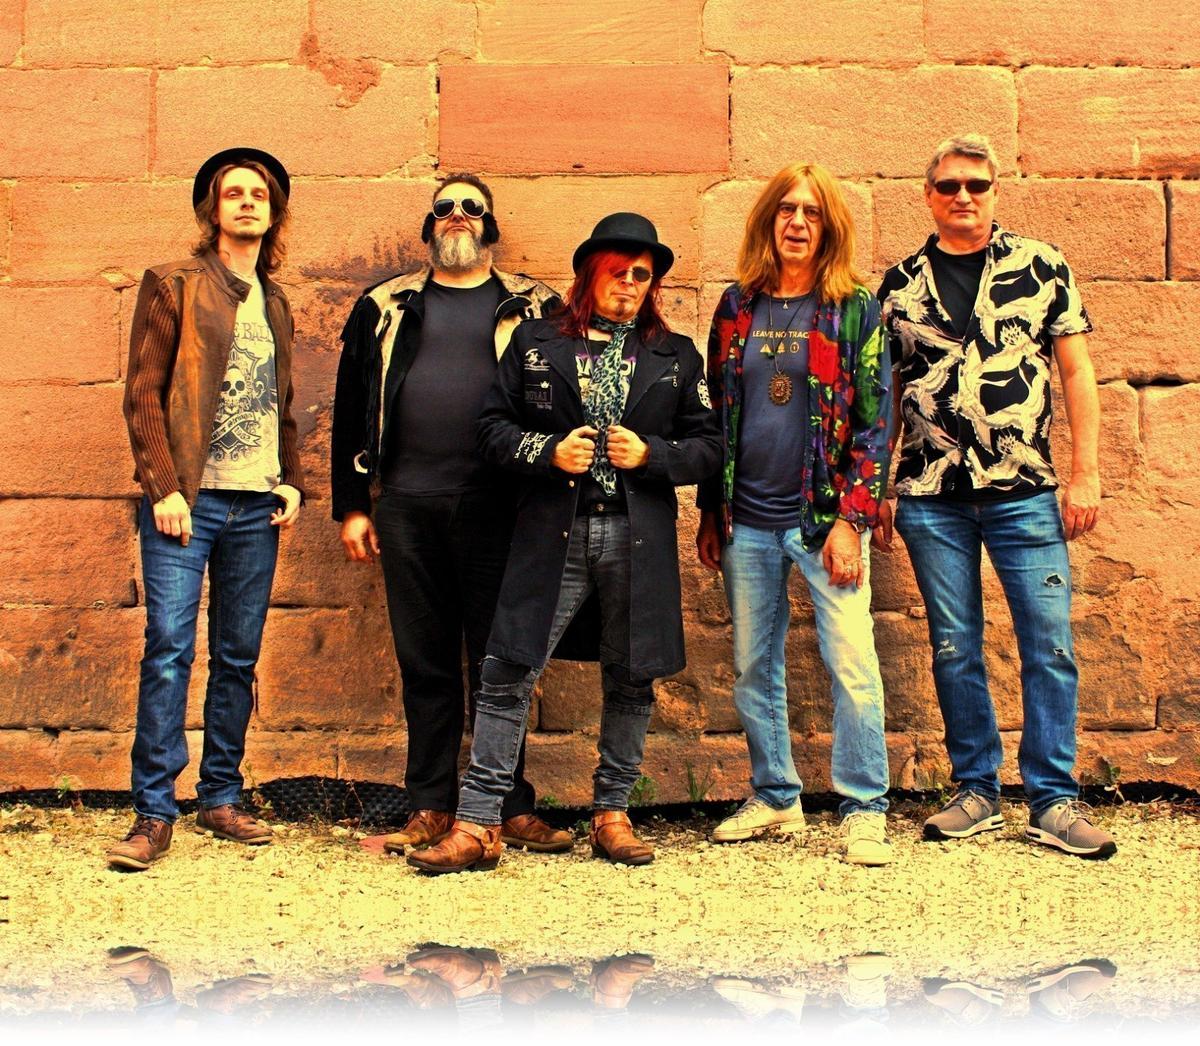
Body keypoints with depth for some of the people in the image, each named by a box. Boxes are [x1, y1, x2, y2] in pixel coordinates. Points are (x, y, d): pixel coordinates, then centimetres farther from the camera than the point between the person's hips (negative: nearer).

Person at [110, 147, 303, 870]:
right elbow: (143, 394, -3)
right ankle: (154, 815, -3)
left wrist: (292, 483, 6)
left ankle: (222, 799, 16)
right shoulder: (174, 287, 2)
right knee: (169, 652, -8)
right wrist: (163, 489, -12)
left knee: (239, 658, 7)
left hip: (257, 506, 5)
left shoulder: (274, 303, 18)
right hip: (188, 500, -5)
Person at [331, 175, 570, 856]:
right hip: (407, 508, 2)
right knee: (425, 661, 7)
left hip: (494, 507, -2)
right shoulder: (386, 308, 14)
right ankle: (431, 807, 15)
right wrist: (352, 506, 8)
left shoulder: (533, 309, 9)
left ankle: (511, 806, 10)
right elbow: (352, 407, 14)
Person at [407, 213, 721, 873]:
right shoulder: (536, 342, 10)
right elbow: (493, 426, 8)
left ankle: (612, 813, 23)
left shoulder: (676, 357, 12)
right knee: (507, 673, -6)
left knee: (631, 679, 8)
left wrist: (648, 454, -8)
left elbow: (707, 445, 9)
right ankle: (477, 826, -1)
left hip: (637, 538, 1)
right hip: (552, 533, -1)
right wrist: (549, 452, -9)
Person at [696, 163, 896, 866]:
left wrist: (851, 518, -11)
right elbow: (716, 413, 14)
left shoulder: (855, 307, 0)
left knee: (853, 663, -8)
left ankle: (866, 811, 4)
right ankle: (775, 799, 24)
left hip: (825, 517, -4)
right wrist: (711, 513, 10)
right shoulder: (737, 307, 10)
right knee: (753, 668, 10)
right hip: (747, 523, 4)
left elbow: (875, 417, -3)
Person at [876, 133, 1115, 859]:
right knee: (955, 650, 7)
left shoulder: (1041, 267, 4)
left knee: (1050, 645, -2)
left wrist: (1086, 473, -4)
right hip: (931, 498, 1)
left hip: (1025, 493, -1)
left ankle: (1054, 802, 7)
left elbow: (1077, 372, 4)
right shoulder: (901, 283, 8)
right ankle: (978, 793, 18)